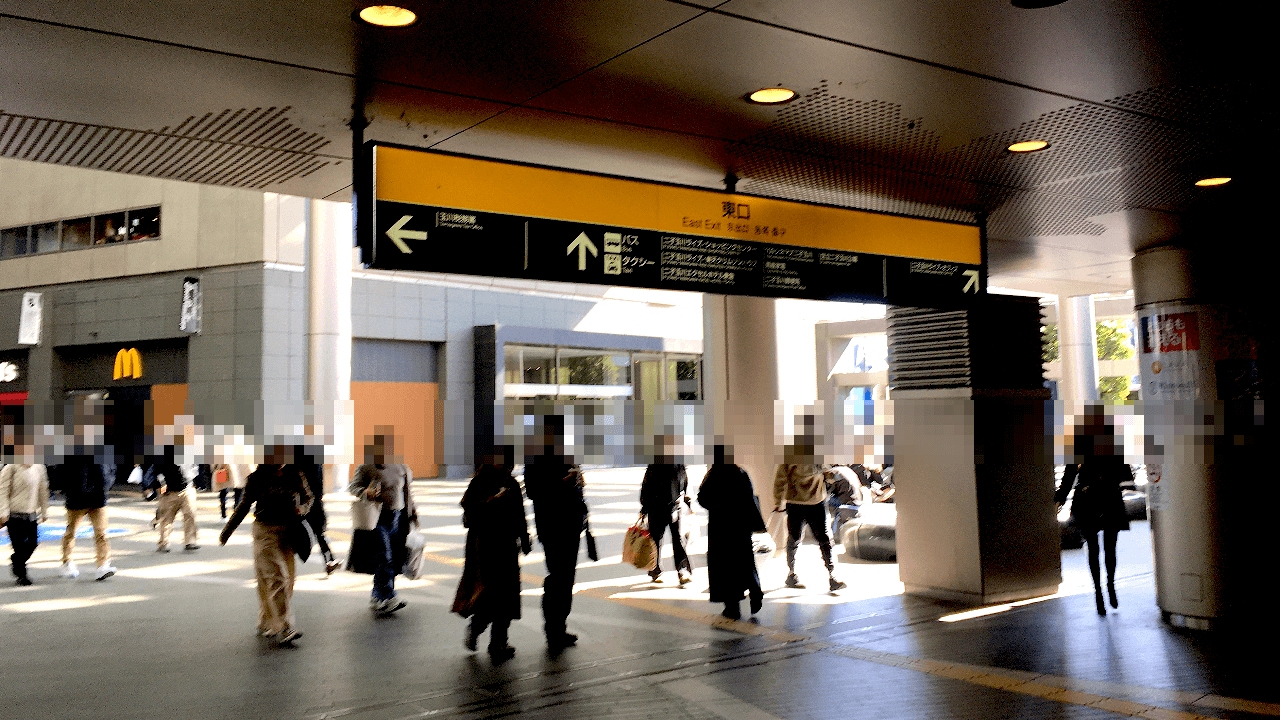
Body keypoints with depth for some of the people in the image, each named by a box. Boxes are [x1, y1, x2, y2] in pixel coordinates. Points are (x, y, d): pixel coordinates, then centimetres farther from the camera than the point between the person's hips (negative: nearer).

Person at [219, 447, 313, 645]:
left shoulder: (295, 476, 3)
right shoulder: (257, 478, -3)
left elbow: (308, 497, 14)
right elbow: (245, 505, 6)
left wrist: (302, 509, -8)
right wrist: (227, 531, 9)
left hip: (289, 532, 4)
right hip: (265, 530, -4)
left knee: (288, 578, 6)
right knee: (276, 578, -13)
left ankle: (266, 624, 25)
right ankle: (284, 628, -14)